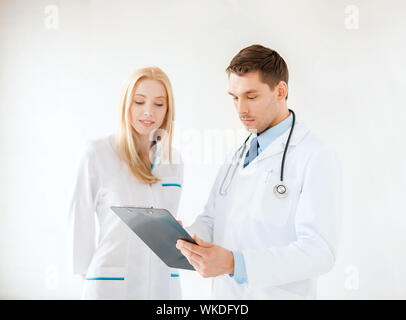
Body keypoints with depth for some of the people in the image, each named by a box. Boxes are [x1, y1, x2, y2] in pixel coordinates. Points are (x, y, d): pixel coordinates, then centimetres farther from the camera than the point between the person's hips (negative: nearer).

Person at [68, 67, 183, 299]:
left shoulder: (174, 161, 8)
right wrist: (85, 271, 4)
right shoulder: (98, 153, -4)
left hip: (164, 284, 4)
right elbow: (81, 218, 0)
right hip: (111, 282, -4)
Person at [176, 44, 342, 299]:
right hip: (223, 292, 6)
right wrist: (188, 238, -13)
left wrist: (234, 263, -32)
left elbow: (319, 250, -23)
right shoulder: (236, 157, 10)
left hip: (278, 293, -6)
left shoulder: (317, 158, -15)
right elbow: (211, 219, 10)